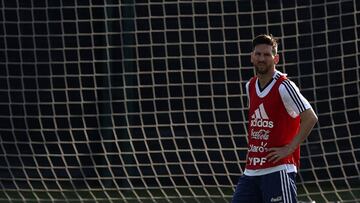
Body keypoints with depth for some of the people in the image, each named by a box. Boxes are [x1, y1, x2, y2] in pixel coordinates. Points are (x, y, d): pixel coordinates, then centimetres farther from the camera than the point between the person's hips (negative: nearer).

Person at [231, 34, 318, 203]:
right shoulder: (250, 86, 12)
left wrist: (289, 148, -15)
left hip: (278, 168, -8)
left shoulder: (284, 87, -11)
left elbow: (310, 118, -16)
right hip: (252, 169, 8)